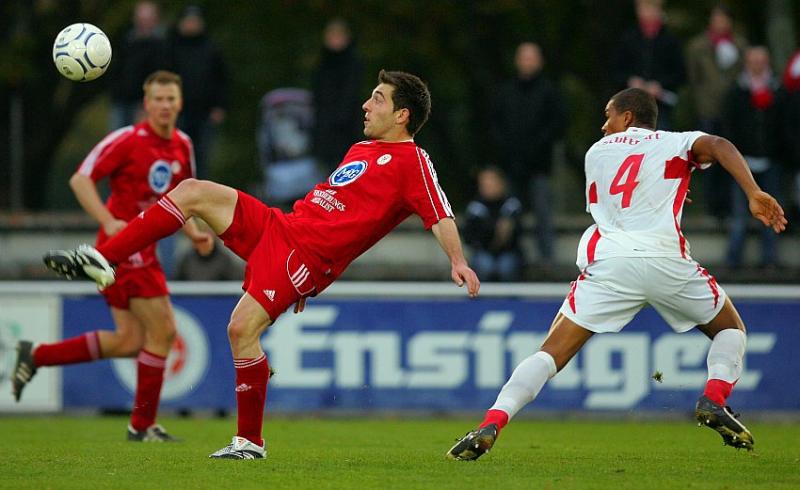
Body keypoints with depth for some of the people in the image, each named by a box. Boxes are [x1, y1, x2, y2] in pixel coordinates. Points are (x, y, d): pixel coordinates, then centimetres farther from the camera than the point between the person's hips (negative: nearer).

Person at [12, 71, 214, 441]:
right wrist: (108, 221, -26)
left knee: (130, 342, 8)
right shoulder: (128, 140, -13)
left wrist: (193, 233, 6)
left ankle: (35, 356, 17)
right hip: (124, 247, -9)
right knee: (163, 330, -8)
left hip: (142, 250, 9)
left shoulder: (182, 146, 11)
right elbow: (80, 179, -14)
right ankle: (143, 425, 3)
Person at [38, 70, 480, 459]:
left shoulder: (411, 160, -5)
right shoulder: (361, 150, 23)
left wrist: (458, 261, -35)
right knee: (194, 191, -4)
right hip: (277, 227, 9)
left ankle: (250, 441, -8)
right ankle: (102, 260, -7)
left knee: (242, 328, -21)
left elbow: (441, 216, -16)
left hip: (306, 257, -9)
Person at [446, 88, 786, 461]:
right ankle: (714, 399, -4)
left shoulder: (597, 151, 25)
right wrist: (754, 195, -14)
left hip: (608, 262, 1)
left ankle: (491, 425, -16)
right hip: (667, 258, -1)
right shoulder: (677, 143, 18)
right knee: (730, 329, 22)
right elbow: (719, 146, -4)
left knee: (552, 353, 2)